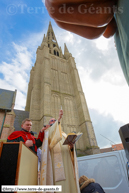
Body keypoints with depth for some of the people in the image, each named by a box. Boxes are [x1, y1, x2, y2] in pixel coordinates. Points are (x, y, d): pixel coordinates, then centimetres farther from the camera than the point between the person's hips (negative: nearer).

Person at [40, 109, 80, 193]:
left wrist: (71, 147, -8)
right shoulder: (48, 132, 14)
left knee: (69, 182, -3)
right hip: (56, 160, -4)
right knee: (58, 183, -13)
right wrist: (59, 119, -23)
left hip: (67, 160, 4)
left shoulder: (64, 134, 27)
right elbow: (51, 132, -13)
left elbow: (69, 149, 17)